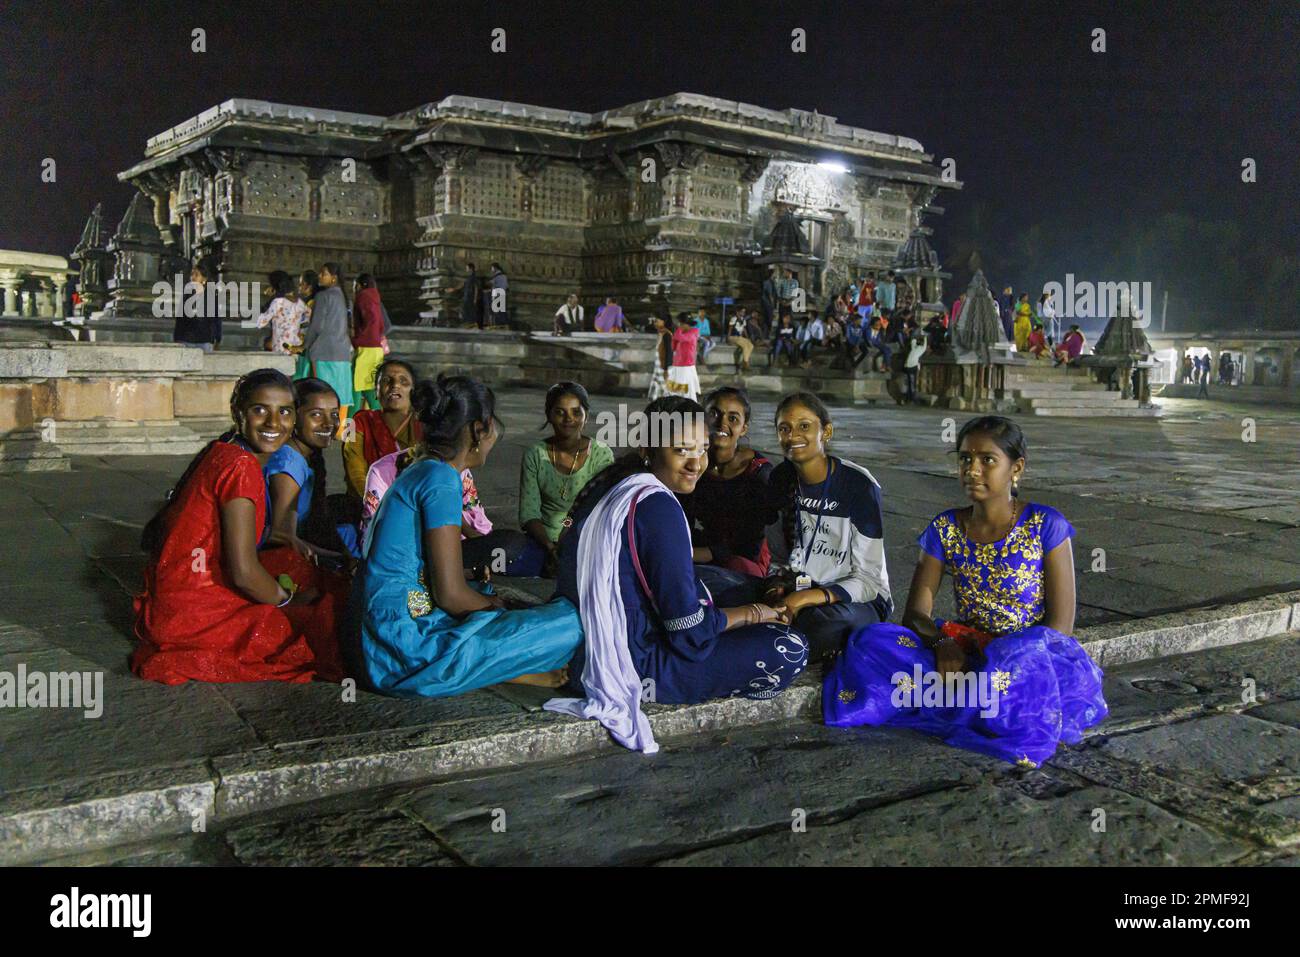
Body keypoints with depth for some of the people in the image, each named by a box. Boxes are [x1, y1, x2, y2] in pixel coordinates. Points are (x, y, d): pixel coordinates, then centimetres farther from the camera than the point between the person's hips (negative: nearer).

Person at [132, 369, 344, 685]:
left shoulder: (222, 453, 10)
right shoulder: (241, 466, -19)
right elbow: (243, 571, -23)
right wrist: (288, 597, -6)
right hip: (192, 612, -9)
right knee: (323, 621, -6)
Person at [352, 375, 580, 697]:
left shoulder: (417, 472, 16)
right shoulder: (441, 480, -14)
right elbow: (451, 594, -16)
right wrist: (499, 609, 2)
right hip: (409, 644, -10)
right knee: (569, 623, -13)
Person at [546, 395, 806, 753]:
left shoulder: (607, 486, 6)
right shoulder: (657, 505, -22)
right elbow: (688, 629, -21)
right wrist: (752, 613, -2)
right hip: (631, 666, -10)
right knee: (789, 649, -10)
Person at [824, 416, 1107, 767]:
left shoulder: (1046, 525, -5)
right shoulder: (945, 529, 4)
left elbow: (1061, 624, -7)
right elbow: (916, 613, 1)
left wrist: (1006, 659, -22)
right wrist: (941, 643, -22)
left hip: (1031, 654, -3)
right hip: (964, 654, 3)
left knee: (1020, 664, -41)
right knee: (874, 641, -22)